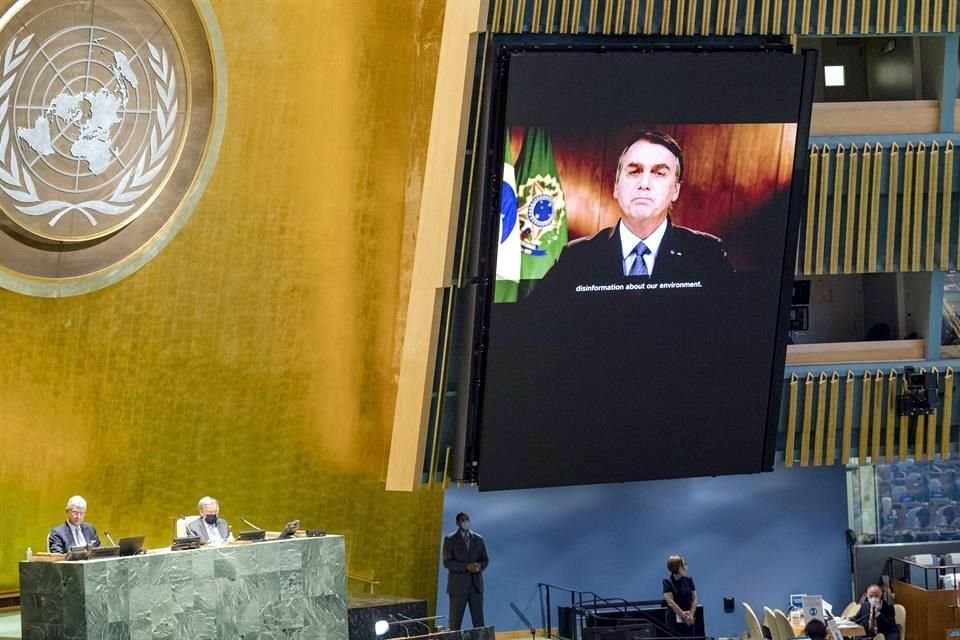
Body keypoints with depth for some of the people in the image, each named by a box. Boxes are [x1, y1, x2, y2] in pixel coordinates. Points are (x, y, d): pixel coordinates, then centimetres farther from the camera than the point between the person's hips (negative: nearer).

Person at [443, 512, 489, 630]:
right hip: (458, 585, -3)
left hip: (475, 585, 3)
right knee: (455, 622, -2)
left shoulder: (478, 539, 11)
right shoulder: (450, 539, -1)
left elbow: (485, 560, 11)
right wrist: (466, 567, -21)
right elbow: (447, 562, -10)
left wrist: (479, 566, -13)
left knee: (479, 621, 1)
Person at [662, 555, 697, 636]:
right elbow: (670, 602, -12)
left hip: (689, 620, 3)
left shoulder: (688, 580, 5)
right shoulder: (667, 582, -5)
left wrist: (691, 615, -9)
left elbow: (694, 599, 5)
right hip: (674, 620, -3)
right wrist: (683, 615, -14)